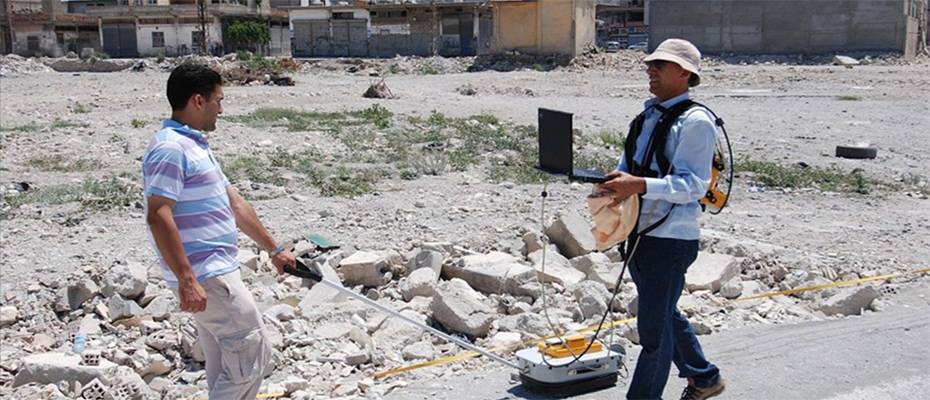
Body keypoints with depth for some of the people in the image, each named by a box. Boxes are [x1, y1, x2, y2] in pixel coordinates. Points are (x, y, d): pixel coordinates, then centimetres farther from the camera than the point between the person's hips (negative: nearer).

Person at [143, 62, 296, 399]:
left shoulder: (196, 145, 18)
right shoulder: (170, 148, -15)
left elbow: (235, 204, 23)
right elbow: (158, 216, -22)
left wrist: (274, 249, 27)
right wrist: (186, 280, -26)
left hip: (217, 273, 10)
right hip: (204, 277, -10)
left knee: (227, 370, 15)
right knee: (253, 355, -7)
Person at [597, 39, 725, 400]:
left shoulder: (696, 121, -12)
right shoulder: (647, 117, 13)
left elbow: (693, 185, -20)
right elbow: (628, 167, 22)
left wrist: (639, 185, -30)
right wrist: (615, 183, 0)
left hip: (671, 238, -9)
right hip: (640, 233, 9)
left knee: (654, 327, -2)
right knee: (666, 316, 23)